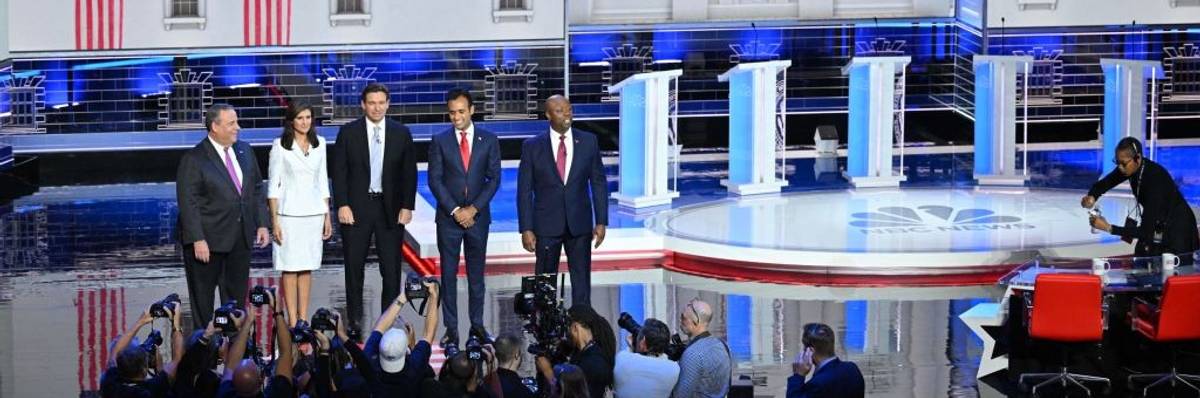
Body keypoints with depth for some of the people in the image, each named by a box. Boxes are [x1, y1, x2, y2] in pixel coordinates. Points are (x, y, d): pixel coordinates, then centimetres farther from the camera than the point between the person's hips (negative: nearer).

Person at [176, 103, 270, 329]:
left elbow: (257, 190, 15)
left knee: (236, 295, 12)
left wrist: (262, 224, 8)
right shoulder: (193, 160, -12)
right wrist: (198, 240, -20)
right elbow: (188, 203, -15)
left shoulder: (245, 151, 8)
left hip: (241, 240, 6)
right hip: (208, 241, -6)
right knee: (203, 297, 5)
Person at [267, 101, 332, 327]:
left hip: (314, 213, 4)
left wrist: (327, 216, 10)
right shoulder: (280, 146, -4)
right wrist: (274, 221, -9)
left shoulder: (319, 144, 8)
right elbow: (273, 186, -4)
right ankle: (292, 322, 2)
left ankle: (303, 320, 12)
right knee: (290, 268, -1)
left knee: (307, 268, 7)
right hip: (289, 213, -4)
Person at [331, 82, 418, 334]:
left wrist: (407, 206, -2)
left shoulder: (401, 134, 4)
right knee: (354, 267, 5)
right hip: (356, 208, -1)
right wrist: (342, 205, -8)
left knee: (391, 269, 2)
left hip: (390, 209, 1)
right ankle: (354, 322, 13)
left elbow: (409, 173, 5)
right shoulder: (348, 133, 1)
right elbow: (339, 172, 0)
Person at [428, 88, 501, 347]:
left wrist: (473, 209, -8)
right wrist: (455, 210, -10)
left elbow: (494, 179, 1)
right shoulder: (440, 141, 1)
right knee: (448, 274, 1)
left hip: (478, 216, 1)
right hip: (448, 217, -1)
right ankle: (451, 328, 5)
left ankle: (477, 325, 14)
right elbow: (435, 180, -2)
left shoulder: (489, 140, 4)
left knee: (476, 274, 7)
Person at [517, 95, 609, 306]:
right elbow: (524, 191, -1)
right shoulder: (532, 146, -1)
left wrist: (601, 221, 0)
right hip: (546, 225, -1)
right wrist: (526, 229, -6)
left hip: (580, 224, 1)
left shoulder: (588, 141, 3)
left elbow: (599, 183, 5)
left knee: (582, 279, 4)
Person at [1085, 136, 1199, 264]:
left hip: (1178, 230, -8)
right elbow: (1103, 184, 0)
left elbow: (1145, 230, -34)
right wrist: (1092, 197, -23)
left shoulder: (1155, 179, -34)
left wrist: (1109, 228, -37)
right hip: (1156, 226, 8)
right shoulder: (1131, 167, -14)